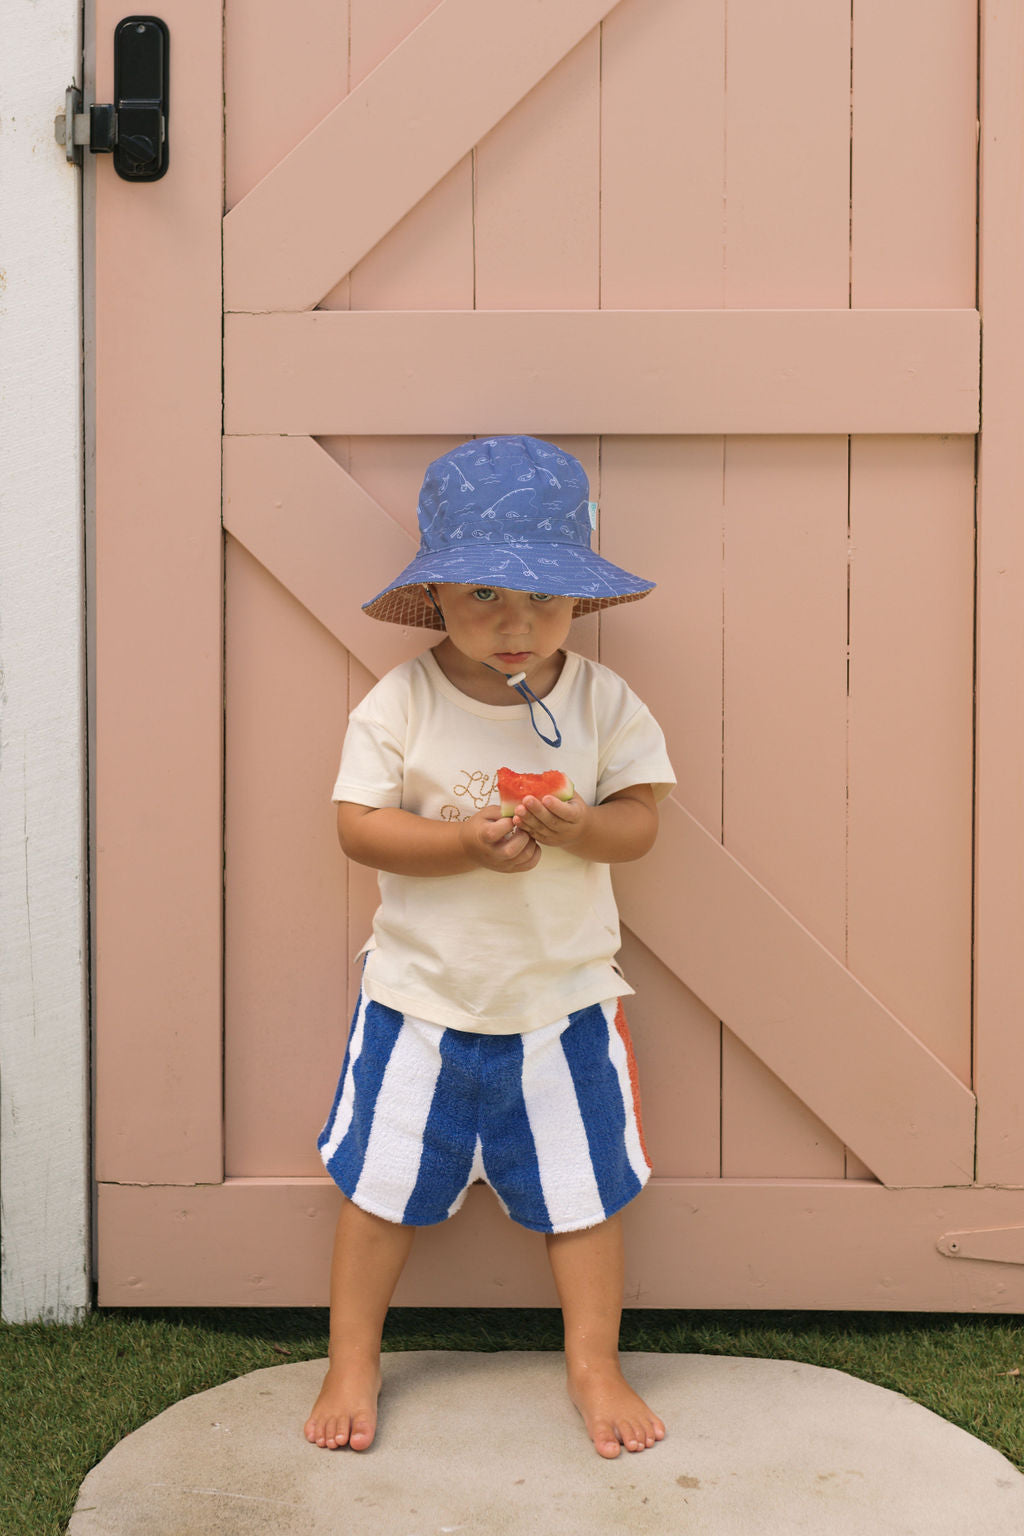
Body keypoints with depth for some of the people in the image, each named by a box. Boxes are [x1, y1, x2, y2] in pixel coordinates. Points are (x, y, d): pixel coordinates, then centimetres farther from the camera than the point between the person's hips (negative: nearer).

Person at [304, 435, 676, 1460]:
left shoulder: (602, 700, -7)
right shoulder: (398, 704, -11)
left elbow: (640, 819, -7)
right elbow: (358, 826, -13)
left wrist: (580, 828, -29)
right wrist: (464, 845, -27)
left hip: (563, 998, 1)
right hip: (420, 997, -1)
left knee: (584, 1185, 11)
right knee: (379, 1182, 10)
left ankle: (593, 1363, 29)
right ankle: (351, 1364, 28)